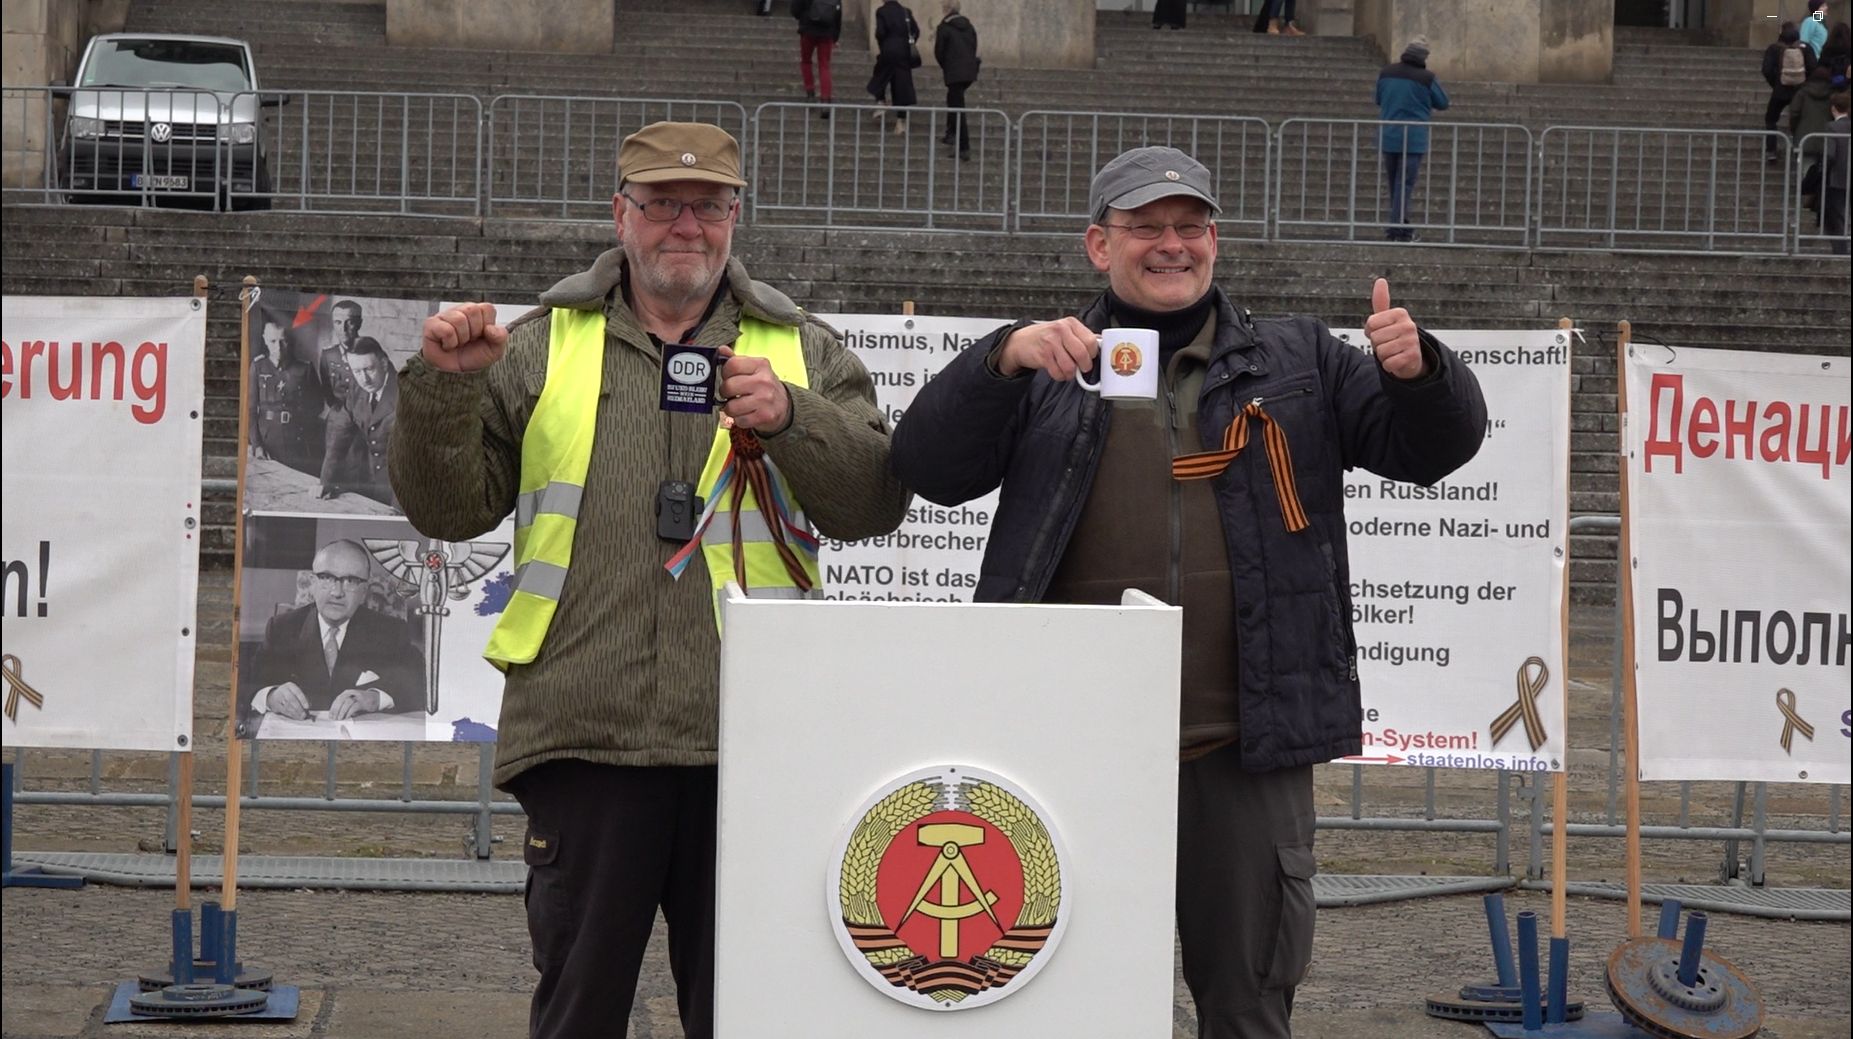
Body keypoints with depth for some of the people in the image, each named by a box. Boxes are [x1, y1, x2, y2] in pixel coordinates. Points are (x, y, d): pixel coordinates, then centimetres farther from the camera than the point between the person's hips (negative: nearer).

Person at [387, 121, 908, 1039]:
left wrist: (789, 419, -12)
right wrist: (444, 387, -4)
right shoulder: (541, 349, 12)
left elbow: (876, 501, 3)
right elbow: (451, 507, 11)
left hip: (748, 737, 0)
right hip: (584, 730, 0)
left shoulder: (804, 353, 13)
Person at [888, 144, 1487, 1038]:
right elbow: (928, 468, -4)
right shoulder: (1046, 371, 7)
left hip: (1247, 752, 1)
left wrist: (1415, 373, -14)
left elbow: (1435, 444, 8)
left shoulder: (1296, 364, 12)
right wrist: (1002, 360, -20)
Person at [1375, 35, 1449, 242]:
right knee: (1405, 184, -3)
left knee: (1394, 184, 15)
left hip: (1387, 138, 5)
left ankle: (1399, 224, 26)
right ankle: (1398, 228, -7)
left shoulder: (1386, 72, 1)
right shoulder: (1426, 78, -12)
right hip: (1413, 139, -5)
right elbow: (1443, 102, 0)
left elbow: (1378, 100, 14)